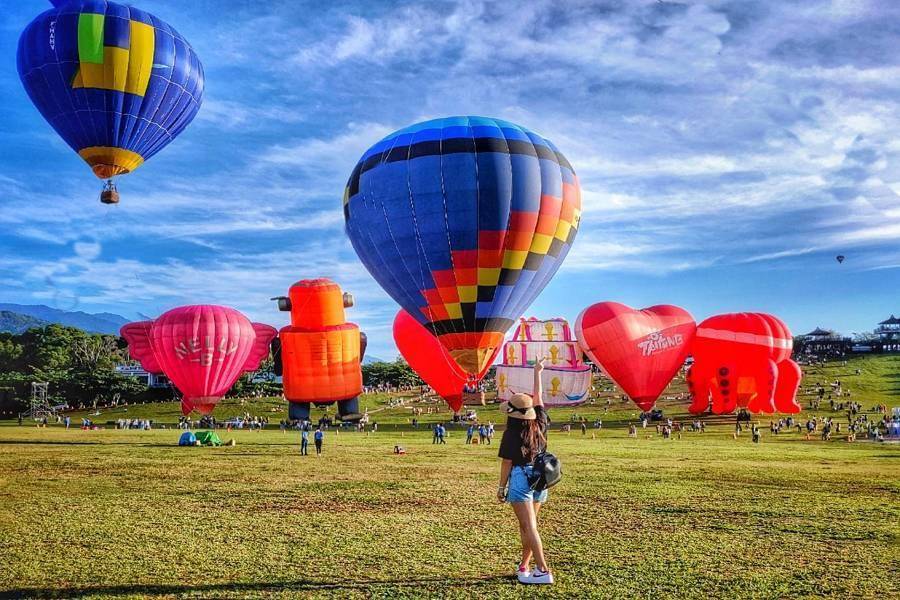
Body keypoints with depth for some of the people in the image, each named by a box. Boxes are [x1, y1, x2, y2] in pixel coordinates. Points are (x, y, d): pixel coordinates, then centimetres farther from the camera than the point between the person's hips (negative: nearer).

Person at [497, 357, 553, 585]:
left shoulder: (511, 434, -12)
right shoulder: (541, 425, 3)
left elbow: (507, 464, -9)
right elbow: (538, 398, 15)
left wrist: (501, 487, 1)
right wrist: (537, 373, 25)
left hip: (520, 479, -6)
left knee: (529, 527, -5)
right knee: (527, 525, 16)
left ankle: (543, 571, -9)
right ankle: (524, 567, 23)